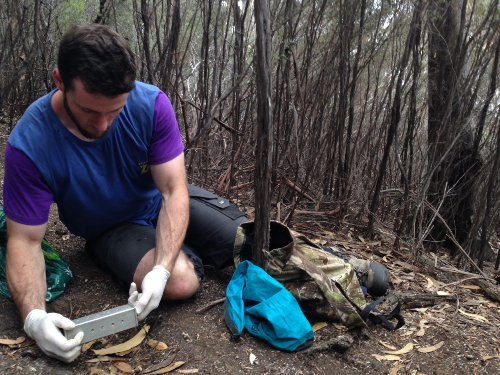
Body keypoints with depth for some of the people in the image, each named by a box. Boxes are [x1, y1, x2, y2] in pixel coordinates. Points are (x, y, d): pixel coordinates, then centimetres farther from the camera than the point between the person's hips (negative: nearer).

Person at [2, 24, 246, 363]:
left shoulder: (152, 104, -24)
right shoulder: (29, 144, -27)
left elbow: (173, 191, -24)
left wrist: (161, 269, -37)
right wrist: (34, 316, -37)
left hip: (163, 205, 3)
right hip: (110, 230, -2)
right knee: (181, 282, -30)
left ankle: (184, 251, 23)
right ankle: (188, 256, 8)